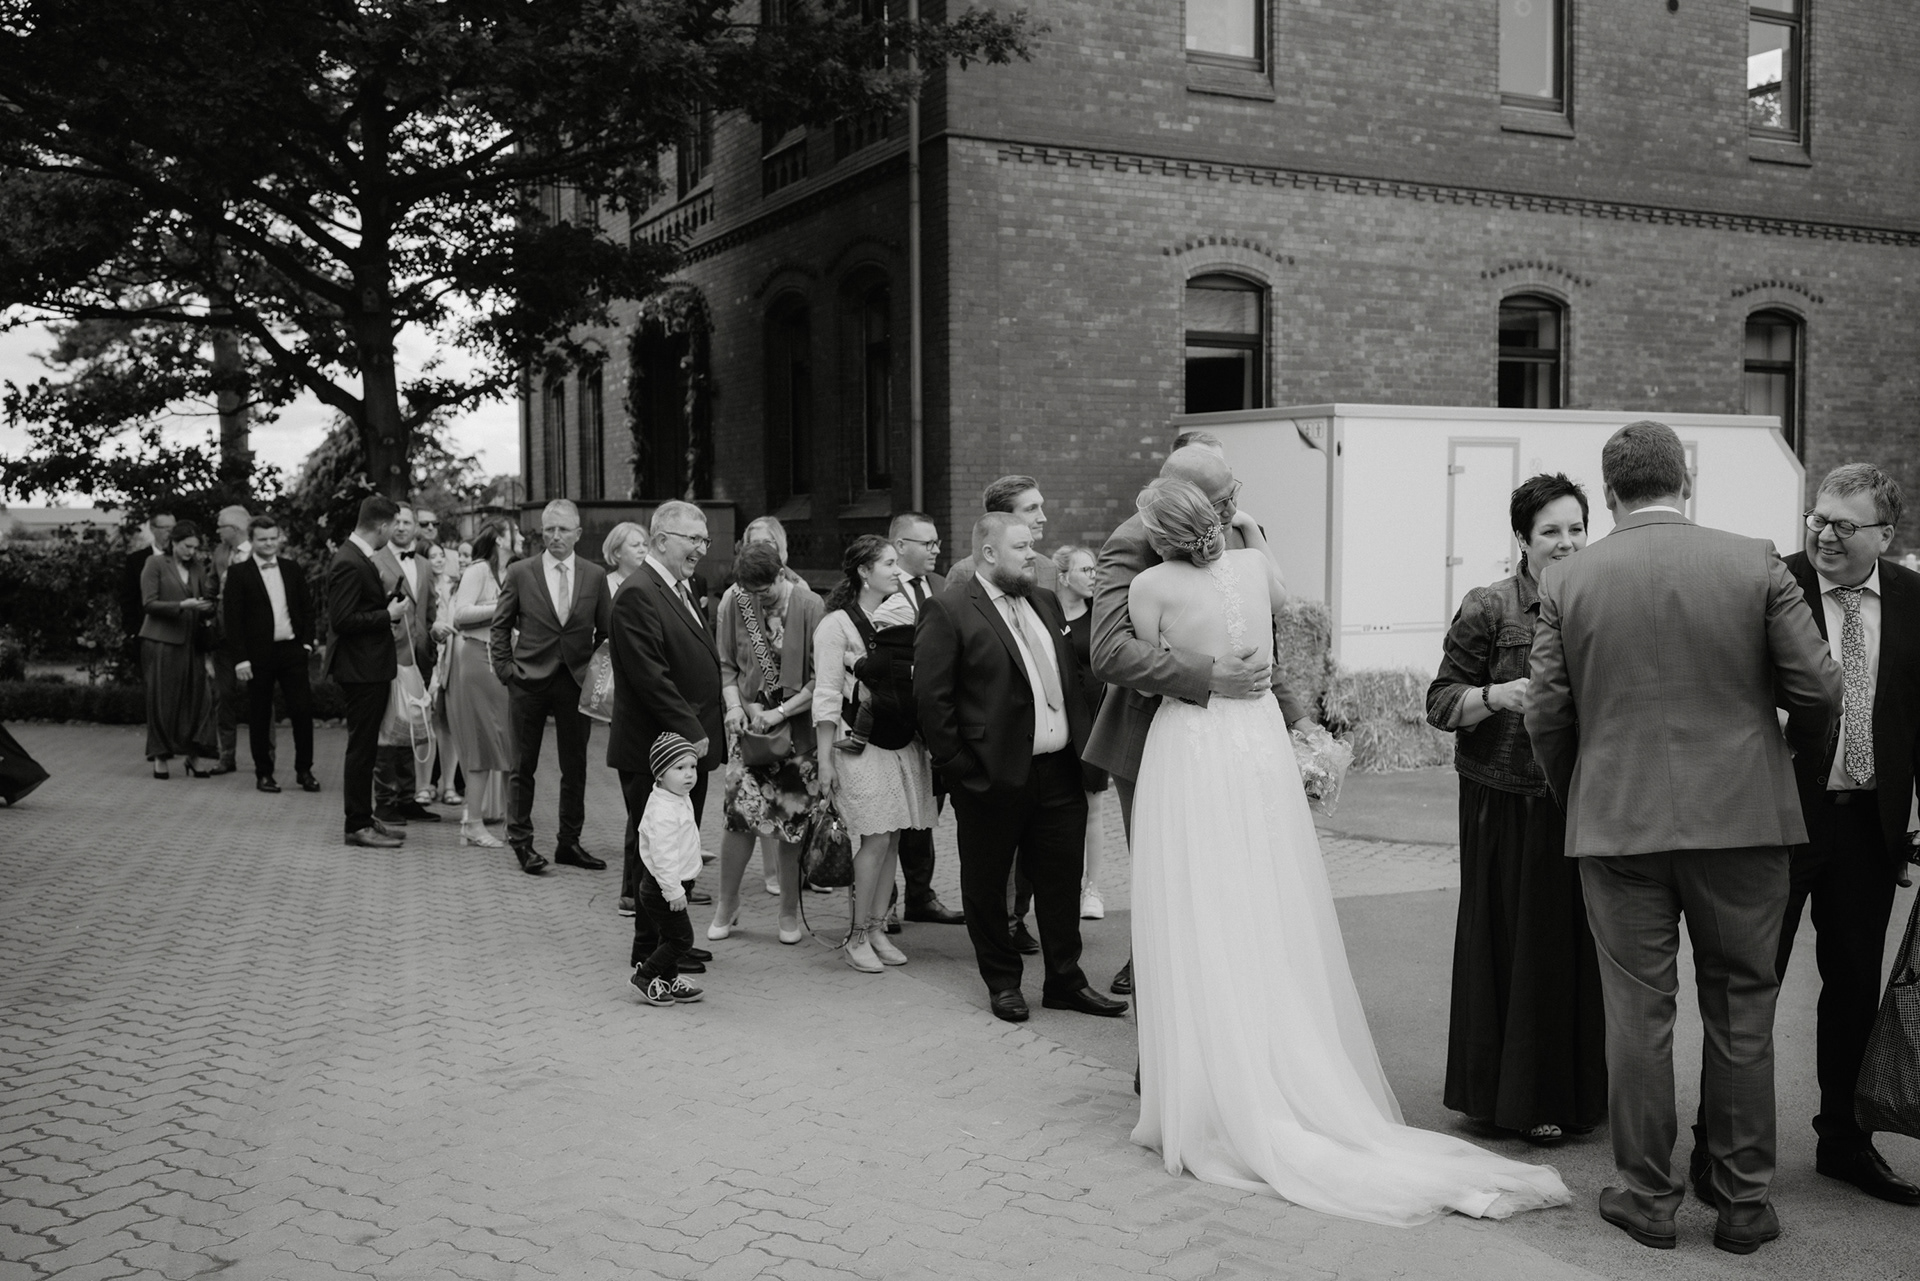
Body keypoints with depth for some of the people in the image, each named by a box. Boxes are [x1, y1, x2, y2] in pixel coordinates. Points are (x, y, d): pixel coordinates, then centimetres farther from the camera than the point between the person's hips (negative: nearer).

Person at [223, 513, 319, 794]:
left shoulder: (293, 570, 10)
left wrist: (307, 642, 3)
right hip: (258, 655, -3)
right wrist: (240, 659, -10)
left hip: (292, 650, 3)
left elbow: (307, 608, 14)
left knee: (303, 710, -1)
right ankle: (264, 773, 14)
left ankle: (304, 771, 9)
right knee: (260, 717, 4)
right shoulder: (238, 573, -1)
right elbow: (233, 619, -5)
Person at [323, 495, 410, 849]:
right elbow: (342, 620, -23)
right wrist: (388, 614, -18)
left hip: (371, 665, 10)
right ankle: (357, 826, 5)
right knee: (361, 747, -3)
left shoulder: (360, 559, 11)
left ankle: (364, 818, 26)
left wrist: (391, 601, 5)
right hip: (360, 669, -10)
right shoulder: (348, 564, -20)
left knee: (366, 746, 17)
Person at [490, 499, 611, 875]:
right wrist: (505, 669, -2)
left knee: (575, 768, 8)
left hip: (577, 682, 2)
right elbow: (500, 626, 5)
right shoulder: (520, 573, -1)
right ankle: (521, 842, 14)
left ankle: (569, 843, 20)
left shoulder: (595, 576, 3)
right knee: (524, 766, 4)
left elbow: (605, 631, 8)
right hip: (529, 681, -2)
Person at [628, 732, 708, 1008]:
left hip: (673, 884, 10)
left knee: (670, 938, 18)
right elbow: (662, 854, -28)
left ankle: (668, 981, 30)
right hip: (662, 888, -10)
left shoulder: (680, 801, 8)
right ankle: (644, 976, 7)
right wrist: (673, 890, -25)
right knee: (681, 938, -4)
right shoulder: (662, 810, -25)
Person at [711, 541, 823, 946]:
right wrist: (733, 705, -7)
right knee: (741, 809, -8)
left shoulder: (808, 606, -11)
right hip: (748, 722, 1)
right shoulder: (734, 601, -2)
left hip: (797, 726, -1)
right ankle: (727, 905, 11)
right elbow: (726, 664, 8)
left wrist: (780, 712, -14)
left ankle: (789, 913, 18)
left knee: (792, 819, 2)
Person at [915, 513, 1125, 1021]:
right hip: (994, 775, -6)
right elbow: (931, 696, -12)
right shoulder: (949, 610, -10)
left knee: (1062, 878, 11)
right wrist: (957, 765, -13)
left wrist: (1083, 743, 10)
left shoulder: (1045, 602, 13)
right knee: (987, 883, 9)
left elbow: (1070, 674, 19)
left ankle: (1065, 981, 25)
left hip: (1059, 770, 6)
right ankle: (1002, 983, 25)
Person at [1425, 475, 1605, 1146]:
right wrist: (1498, 695, -22)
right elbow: (1441, 702, -6)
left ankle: (1577, 1090, 24)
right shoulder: (1488, 608, -5)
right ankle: (1517, 1096, 14)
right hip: (1510, 807, -4)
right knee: (1515, 944, 1)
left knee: (1582, 945, 8)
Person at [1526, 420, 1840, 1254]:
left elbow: (1546, 712, -2)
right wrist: (1799, 750, 18)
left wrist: (1571, 793, 15)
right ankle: (1742, 1200, 20)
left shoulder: (1568, 580, -2)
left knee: (1638, 1012, 8)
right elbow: (1818, 688, -3)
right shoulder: (1754, 564, -3)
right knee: (1740, 1012, 11)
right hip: (1741, 817, 0)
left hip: (1616, 821, 0)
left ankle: (1648, 1198, 17)